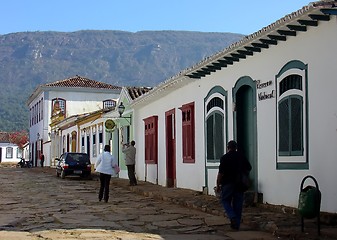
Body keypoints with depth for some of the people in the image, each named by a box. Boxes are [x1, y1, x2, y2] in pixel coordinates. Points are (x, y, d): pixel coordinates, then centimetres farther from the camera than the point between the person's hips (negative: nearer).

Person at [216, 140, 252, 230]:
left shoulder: (224, 158, -8)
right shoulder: (241, 157, 7)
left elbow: (220, 173, -12)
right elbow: (249, 168, 15)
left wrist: (218, 185, -4)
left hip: (227, 183, -4)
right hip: (240, 184, 4)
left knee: (225, 200, 9)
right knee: (238, 203, 8)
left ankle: (233, 217, -12)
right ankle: (237, 224, 10)